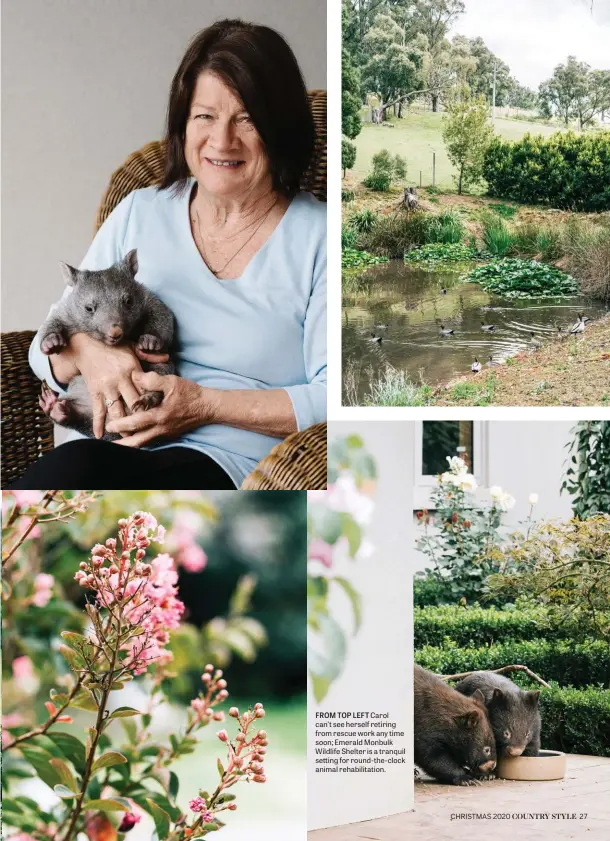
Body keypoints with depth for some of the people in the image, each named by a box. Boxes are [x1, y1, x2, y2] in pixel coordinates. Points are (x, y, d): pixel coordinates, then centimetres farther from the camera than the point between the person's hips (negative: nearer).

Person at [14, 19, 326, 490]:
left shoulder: (317, 236, 4)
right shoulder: (139, 213, 17)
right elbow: (47, 348, 18)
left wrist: (206, 404, -13)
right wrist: (85, 353, -7)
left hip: (224, 464, -3)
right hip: (98, 446, 4)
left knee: (80, 470, -33)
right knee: (77, 465, -34)